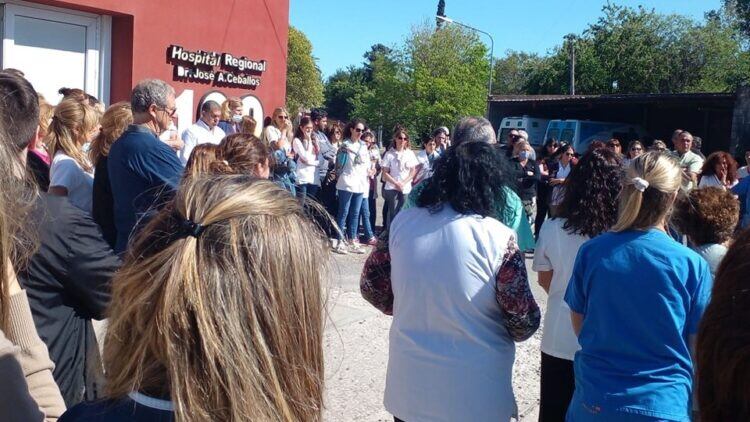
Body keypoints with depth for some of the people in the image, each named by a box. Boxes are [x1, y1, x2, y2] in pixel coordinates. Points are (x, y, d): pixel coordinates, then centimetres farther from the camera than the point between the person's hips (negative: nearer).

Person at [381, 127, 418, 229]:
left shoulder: (410, 153, 5)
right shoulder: (389, 154, -1)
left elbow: (413, 171, 4)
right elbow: (385, 173, -2)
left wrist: (403, 183, -8)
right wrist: (396, 183, -11)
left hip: (406, 188, 1)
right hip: (391, 188, -1)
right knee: (393, 213, -2)